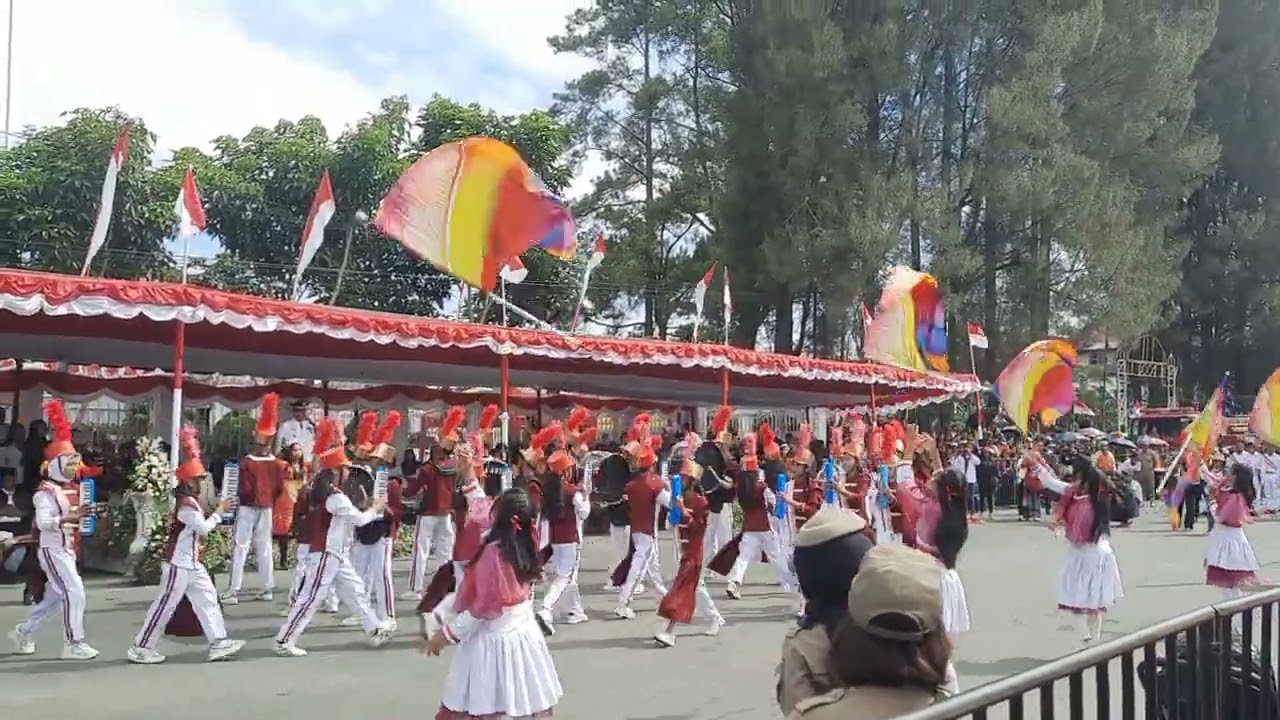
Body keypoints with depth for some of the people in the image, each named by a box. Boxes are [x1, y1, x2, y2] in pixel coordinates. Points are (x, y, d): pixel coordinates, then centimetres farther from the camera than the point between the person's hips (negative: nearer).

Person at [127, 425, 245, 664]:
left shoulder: (190, 501, 13)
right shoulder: (186, 504, -18)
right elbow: (204, 527, -21)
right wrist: (219, 511, -11)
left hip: (192, 563, 10)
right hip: (178, 563, -10)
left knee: (207, 599, 7)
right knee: (166, 604, -3)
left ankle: (218, 643, 8)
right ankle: (141, 648, 7)